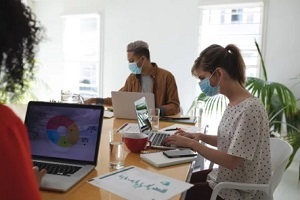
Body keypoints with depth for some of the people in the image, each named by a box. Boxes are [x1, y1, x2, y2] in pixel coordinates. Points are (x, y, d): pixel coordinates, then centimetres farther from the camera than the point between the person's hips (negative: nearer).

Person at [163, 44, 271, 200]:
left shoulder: (250, 108, -26)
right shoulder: (233, 103, 1)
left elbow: (231, 161, -26)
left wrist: (192, 144, -20)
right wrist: (201, 137, -2)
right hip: (226, 176, 8)